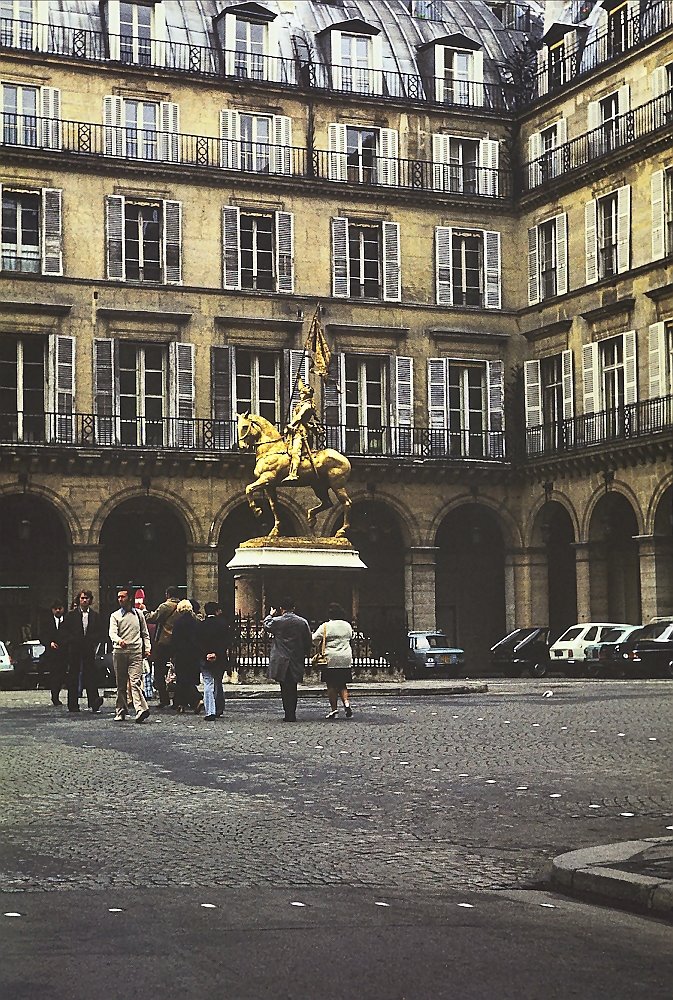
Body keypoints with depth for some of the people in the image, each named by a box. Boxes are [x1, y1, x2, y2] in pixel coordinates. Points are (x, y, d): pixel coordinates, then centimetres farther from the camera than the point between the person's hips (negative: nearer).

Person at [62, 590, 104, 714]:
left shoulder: (95, 615, 10)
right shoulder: (71, 615, 5)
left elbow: (100, 633, 12)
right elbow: (64, 631, 3)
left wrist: (92, 641, -3)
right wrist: (73, 641, -7)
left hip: (89, 649, 0)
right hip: (74, 649, 0)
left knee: (91, 674, -10)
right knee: (73, 677, 3)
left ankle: (94, 702, -15)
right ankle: (73, 705, 7)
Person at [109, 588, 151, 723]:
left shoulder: (139, 614, 13)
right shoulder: (115, 616, 7)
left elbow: (145, 633, 19)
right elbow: (112, 632, -9)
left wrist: (147, 648, 6)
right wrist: (119, 640, -30)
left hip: (136, 652, -1)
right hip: (119, 652, 1)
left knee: (135, 681, -15)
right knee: (120, 684, 6)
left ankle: (141, 709, -27)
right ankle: (121, 711, 12)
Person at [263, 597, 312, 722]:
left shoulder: (276, 621, -9)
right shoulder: (302, 622, -1)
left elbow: (266, 625, 13)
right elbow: (308, 640, 5)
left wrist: (270, 615, 30)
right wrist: (305, 654, 20)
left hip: (281, 662, -3)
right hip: (297, 661, 3)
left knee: (285, 689, 1)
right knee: (293, 688, 12)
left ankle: (289, 714, -2)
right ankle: (292, 714, 13)